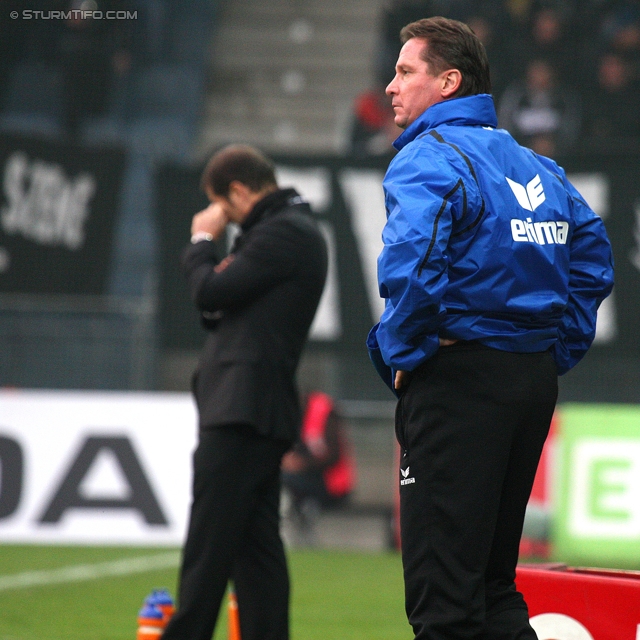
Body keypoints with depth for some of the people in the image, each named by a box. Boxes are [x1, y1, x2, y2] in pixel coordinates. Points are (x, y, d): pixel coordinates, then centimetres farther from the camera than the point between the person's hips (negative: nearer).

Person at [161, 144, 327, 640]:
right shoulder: (291, 229, 21)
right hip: (256, 410, 11)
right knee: (256, 542, 8)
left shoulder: (283, 232, -11)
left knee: (209, 544, -9)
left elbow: (212, 293, -15)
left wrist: (202, 242, 2)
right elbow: (220, 310, 22)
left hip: (243, 408, -11)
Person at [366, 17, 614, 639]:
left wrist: (401, 352, -13)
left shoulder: (429, 157, -10)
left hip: (458, 378, -9)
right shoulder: (533, 163, 16)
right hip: (534, 381, 9)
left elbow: (411, 263, -26)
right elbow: (593, 257, 22)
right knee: (491, 580, 17)